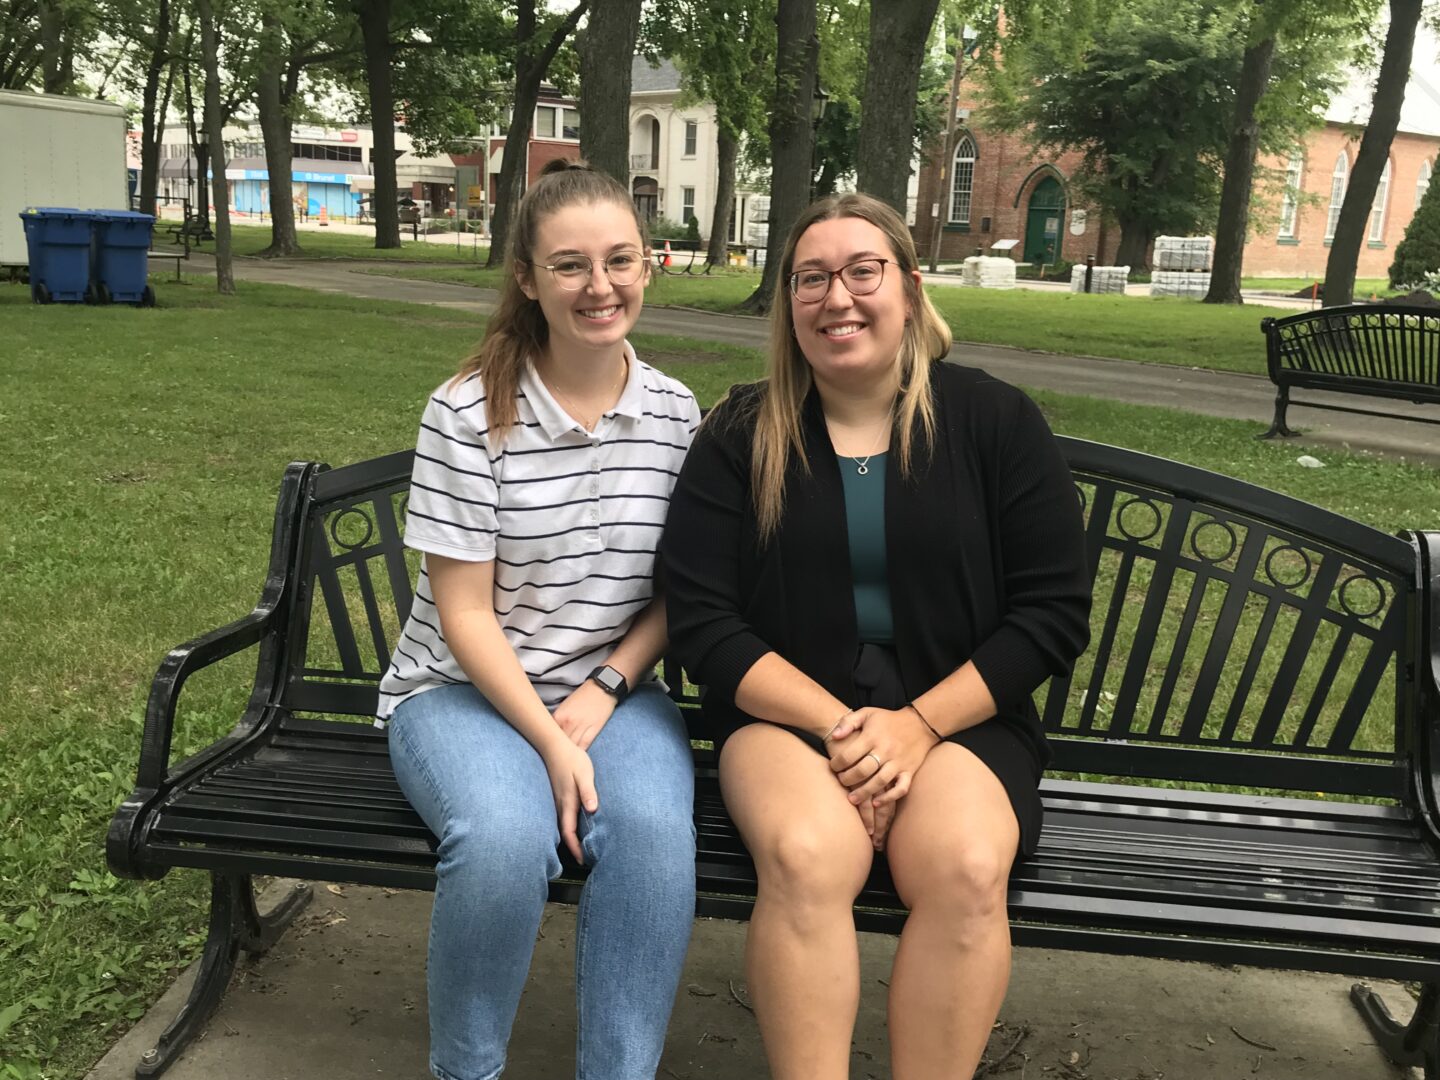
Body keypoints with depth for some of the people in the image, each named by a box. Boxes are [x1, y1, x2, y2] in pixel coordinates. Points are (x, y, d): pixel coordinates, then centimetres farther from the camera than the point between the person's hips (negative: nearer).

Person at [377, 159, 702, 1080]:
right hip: (466, 689, -2)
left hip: (614, 691, 3)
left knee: (654, 830, -30)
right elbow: (464, 613, -10)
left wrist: (604, 692, -10)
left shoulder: (676, 414, 0)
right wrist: (549, 741, -18)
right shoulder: (470, 412, -10)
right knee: (506, 837, -32)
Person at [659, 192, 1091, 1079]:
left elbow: (1054, 612, -2)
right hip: (787, 711, 0)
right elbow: (702, 620, -4)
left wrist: (919, 725, -12)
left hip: (959, 716, 1)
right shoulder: (742, 435, 1)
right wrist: (838, 726, -14)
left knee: (967, 870, -29)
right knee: (806, 858, -30)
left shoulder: (997, 421, 0)